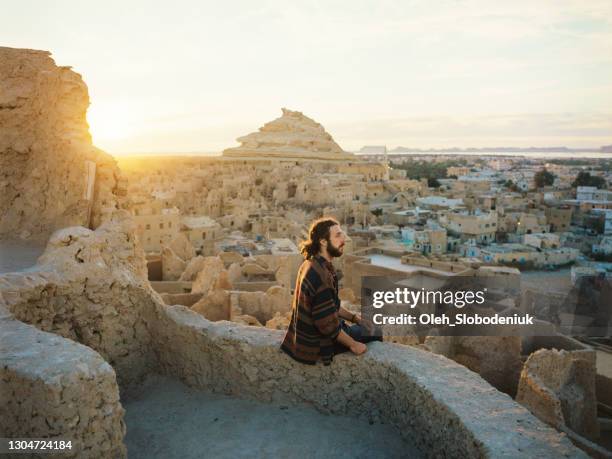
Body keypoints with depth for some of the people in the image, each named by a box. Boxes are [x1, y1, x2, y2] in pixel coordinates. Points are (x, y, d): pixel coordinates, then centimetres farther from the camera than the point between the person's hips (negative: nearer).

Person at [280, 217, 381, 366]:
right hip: (316, 345, -9)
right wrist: (352, 344, -15)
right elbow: (328, 324, -27)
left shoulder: (312, 264, 1)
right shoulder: (320, 275, -30)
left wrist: (354, 317, 9)